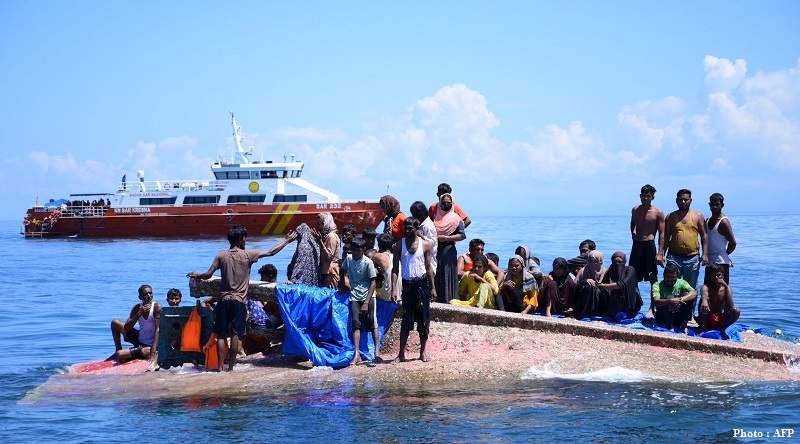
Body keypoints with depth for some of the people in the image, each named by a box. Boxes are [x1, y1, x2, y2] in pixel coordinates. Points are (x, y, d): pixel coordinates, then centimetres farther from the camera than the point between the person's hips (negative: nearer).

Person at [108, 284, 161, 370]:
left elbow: (158, 330, -26)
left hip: (151, 345, -6)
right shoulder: (137, 308, -3)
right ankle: (118, 350, 14)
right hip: (139, 339, 6)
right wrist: (139, 314, -23)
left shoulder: (157, 307, -19)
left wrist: (153, 353, -36)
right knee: (115, 323, 4)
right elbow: (126, 329, -8)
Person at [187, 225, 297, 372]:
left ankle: (221, 367, 2)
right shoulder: (248, 255, -4)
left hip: (224, 299, 1)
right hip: (239, 300, -1)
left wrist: (196, 275, 21)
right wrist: (287, 240, 16)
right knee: (235, 335, 2)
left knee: (221, 335, 5)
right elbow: (271, 252, 4)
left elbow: (208, 275, -1)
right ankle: (231, 367, 2)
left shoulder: (221, 255, -1)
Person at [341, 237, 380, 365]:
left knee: (372, 324, -6)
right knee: (355, 323, -8)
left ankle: (377, 351, -3)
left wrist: (366, 303, -16)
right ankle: (357, 355, -12)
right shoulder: (348, 258, 3)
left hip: (368, 296, -3)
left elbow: (373, 283, -11)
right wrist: (344, 281, 7)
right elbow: (343, 271, 26)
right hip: (354, 297, 3)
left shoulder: (368, 262, -11)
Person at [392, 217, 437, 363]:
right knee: (406, 320, 0)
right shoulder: (399, 245, 1)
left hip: (422, 283, 0)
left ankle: (423, 351, 13)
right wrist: (394, 287, -11)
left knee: (423, 320, 3)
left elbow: (428, 267, 4)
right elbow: (395, 268, 0)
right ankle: (401, 353, 2)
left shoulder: (425, 245, 1)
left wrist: (433, 287, 1)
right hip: (407, 285, 0)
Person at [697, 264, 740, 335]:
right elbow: (704, 297, -36)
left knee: (736, 311, -23)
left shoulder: (727, 288, 0)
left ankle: (722, 329, -2)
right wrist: (704, 301, -63)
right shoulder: (706, 287, -9)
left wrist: (726, 286, -21)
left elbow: (730, 307, -17)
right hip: (707, 319, -3)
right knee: (704, 303, -30)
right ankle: (704, 327, -14)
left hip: (720, 320, 3)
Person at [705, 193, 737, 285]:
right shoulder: (708, 220, 13)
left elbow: (733, 243, -13)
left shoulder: (723, 222, -12)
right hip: (709, 262, 8)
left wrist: (725, 254, 0)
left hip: (721, 263, -8)